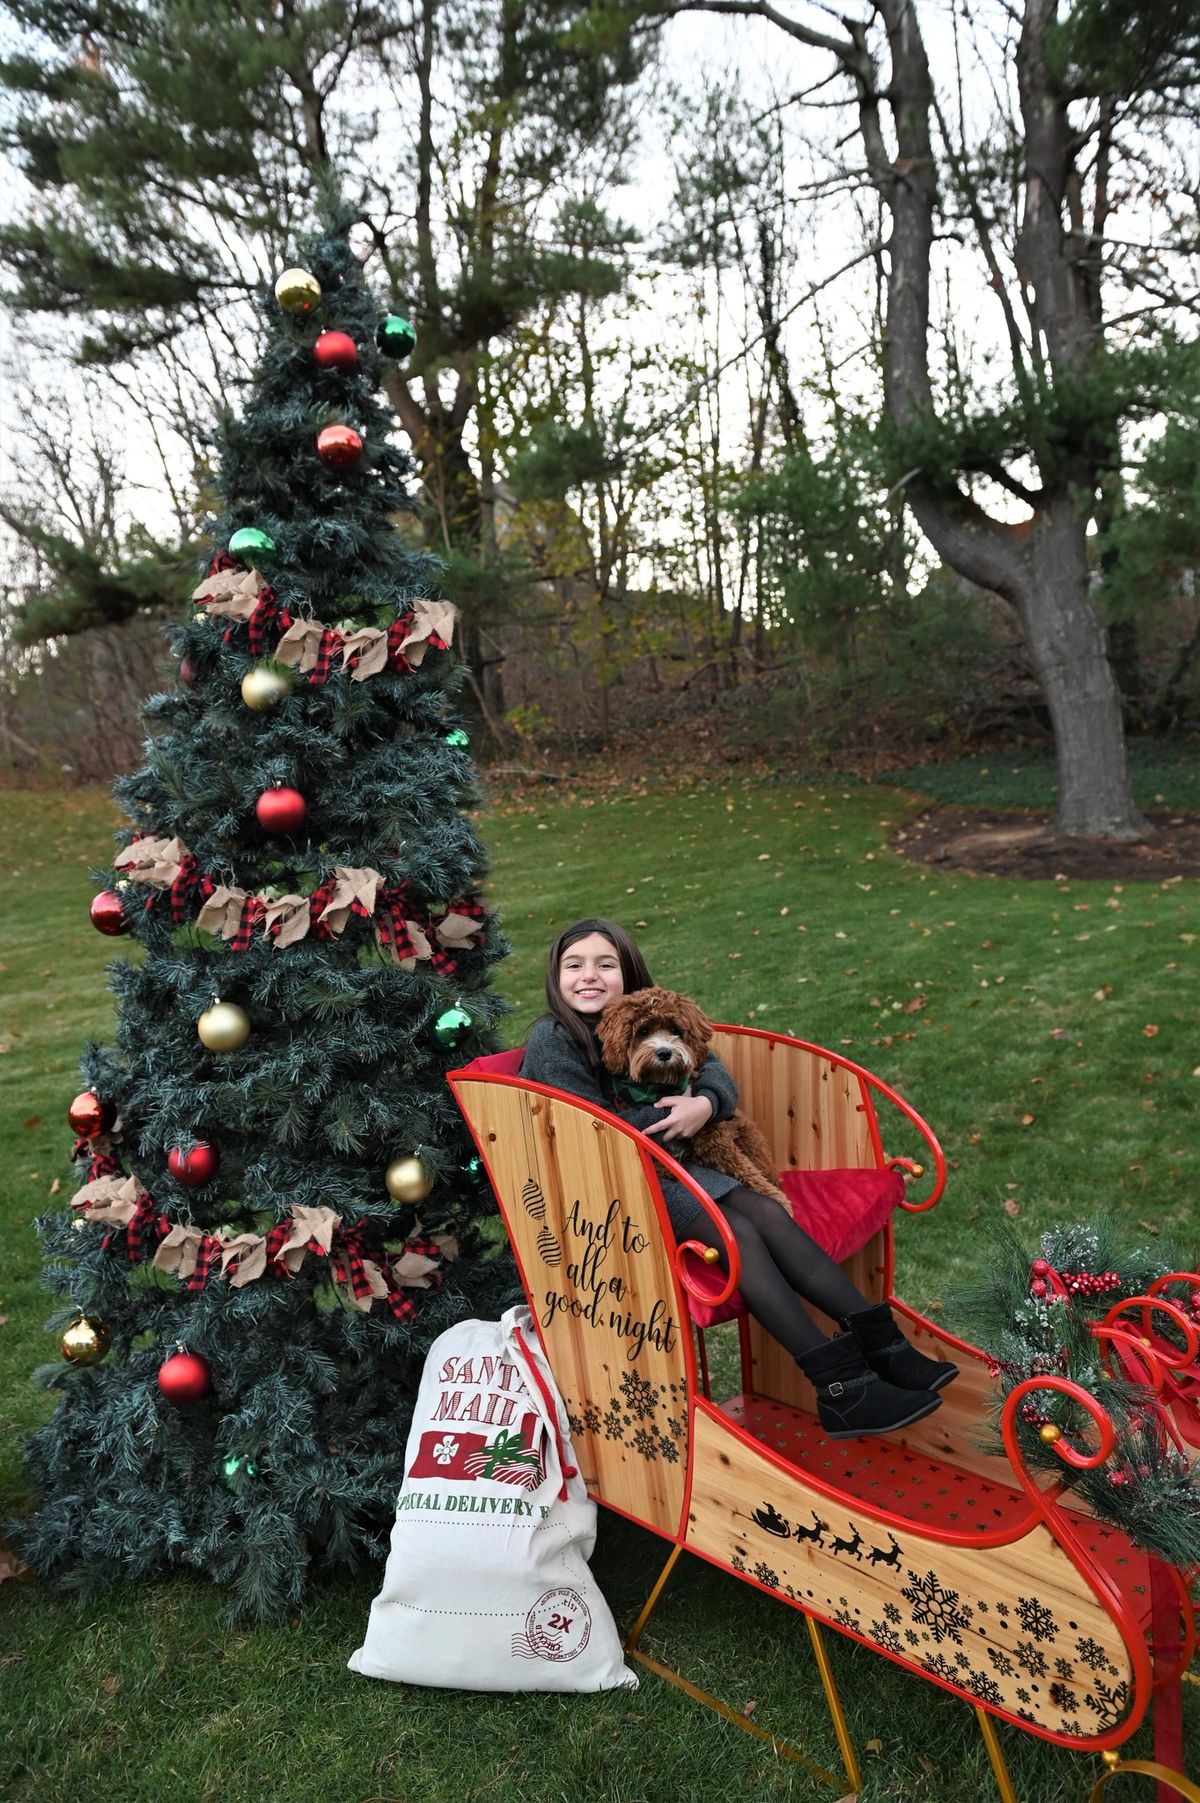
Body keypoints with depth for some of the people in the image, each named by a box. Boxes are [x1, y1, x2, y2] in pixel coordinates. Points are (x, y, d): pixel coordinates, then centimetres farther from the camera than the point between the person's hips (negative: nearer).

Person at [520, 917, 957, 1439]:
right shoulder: (551, 1040, -12)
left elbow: (714, 1070, 2)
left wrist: (704, 1103, -21)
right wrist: (668, 1115, -14)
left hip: (668, 1165, 7)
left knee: (767, 1212, -13)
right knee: (736, 1232, -23)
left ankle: (881, 1345, -12)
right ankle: (840, 1389, -23)